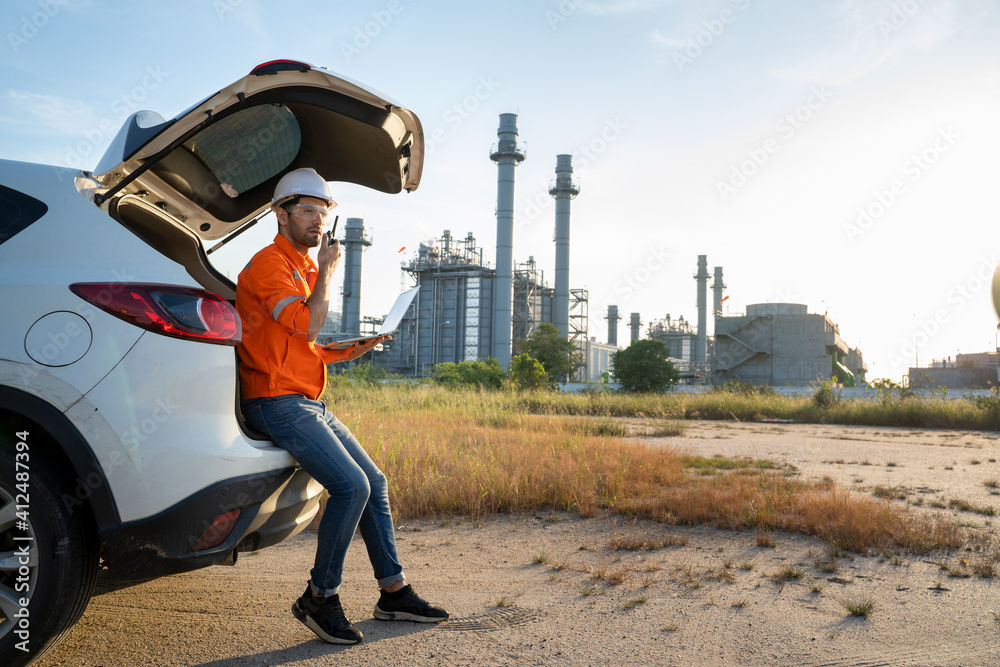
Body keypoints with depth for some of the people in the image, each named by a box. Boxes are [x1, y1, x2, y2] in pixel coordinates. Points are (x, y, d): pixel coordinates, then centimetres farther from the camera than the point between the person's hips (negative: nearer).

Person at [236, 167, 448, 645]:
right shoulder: (268, 264, -9)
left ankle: (394, 592, 18)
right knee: (351, 487, -20)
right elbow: (309, 324, -23)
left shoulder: (304, 267, 21)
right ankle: (320, 598, -3)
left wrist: (353, 350, 7)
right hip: (277, 403, -10)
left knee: (375, 483, 9)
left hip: (309, 403, 10)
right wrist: (327, 270, -10)